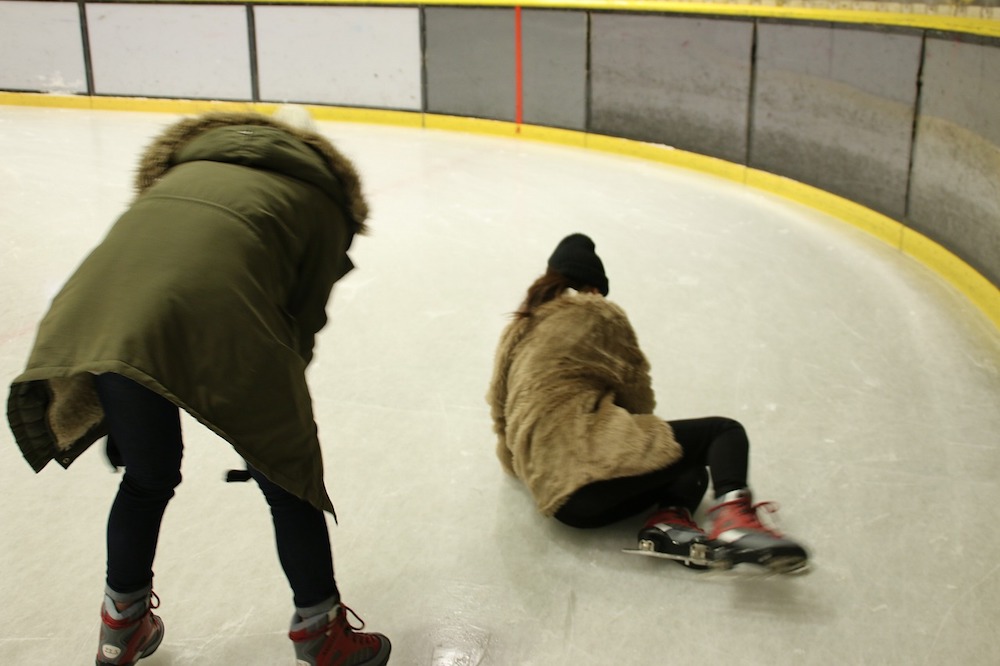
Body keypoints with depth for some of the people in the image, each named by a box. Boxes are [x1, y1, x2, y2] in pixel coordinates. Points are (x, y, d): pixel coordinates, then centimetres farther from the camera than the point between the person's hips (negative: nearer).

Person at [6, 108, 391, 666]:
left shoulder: (193, 165, 35)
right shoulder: (321, 200, 23)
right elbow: (305, 317, 17)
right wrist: (277, 396, 30)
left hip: (99, 306, 5)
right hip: (215, 321, -5)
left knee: (148, 479, 28)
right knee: (288, 481, 17)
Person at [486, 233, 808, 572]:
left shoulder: (516, 332, 23)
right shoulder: (598, 313, 7)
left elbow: (500, 409, 26)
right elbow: (635, 389, 11)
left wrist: (516, 462, 45)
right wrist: (635, 423, 32)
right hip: (594, 468, -7)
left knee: (691, 462, 25)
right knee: (724, 431, 3)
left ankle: (668, 519, -8)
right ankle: (732, 518, -27)